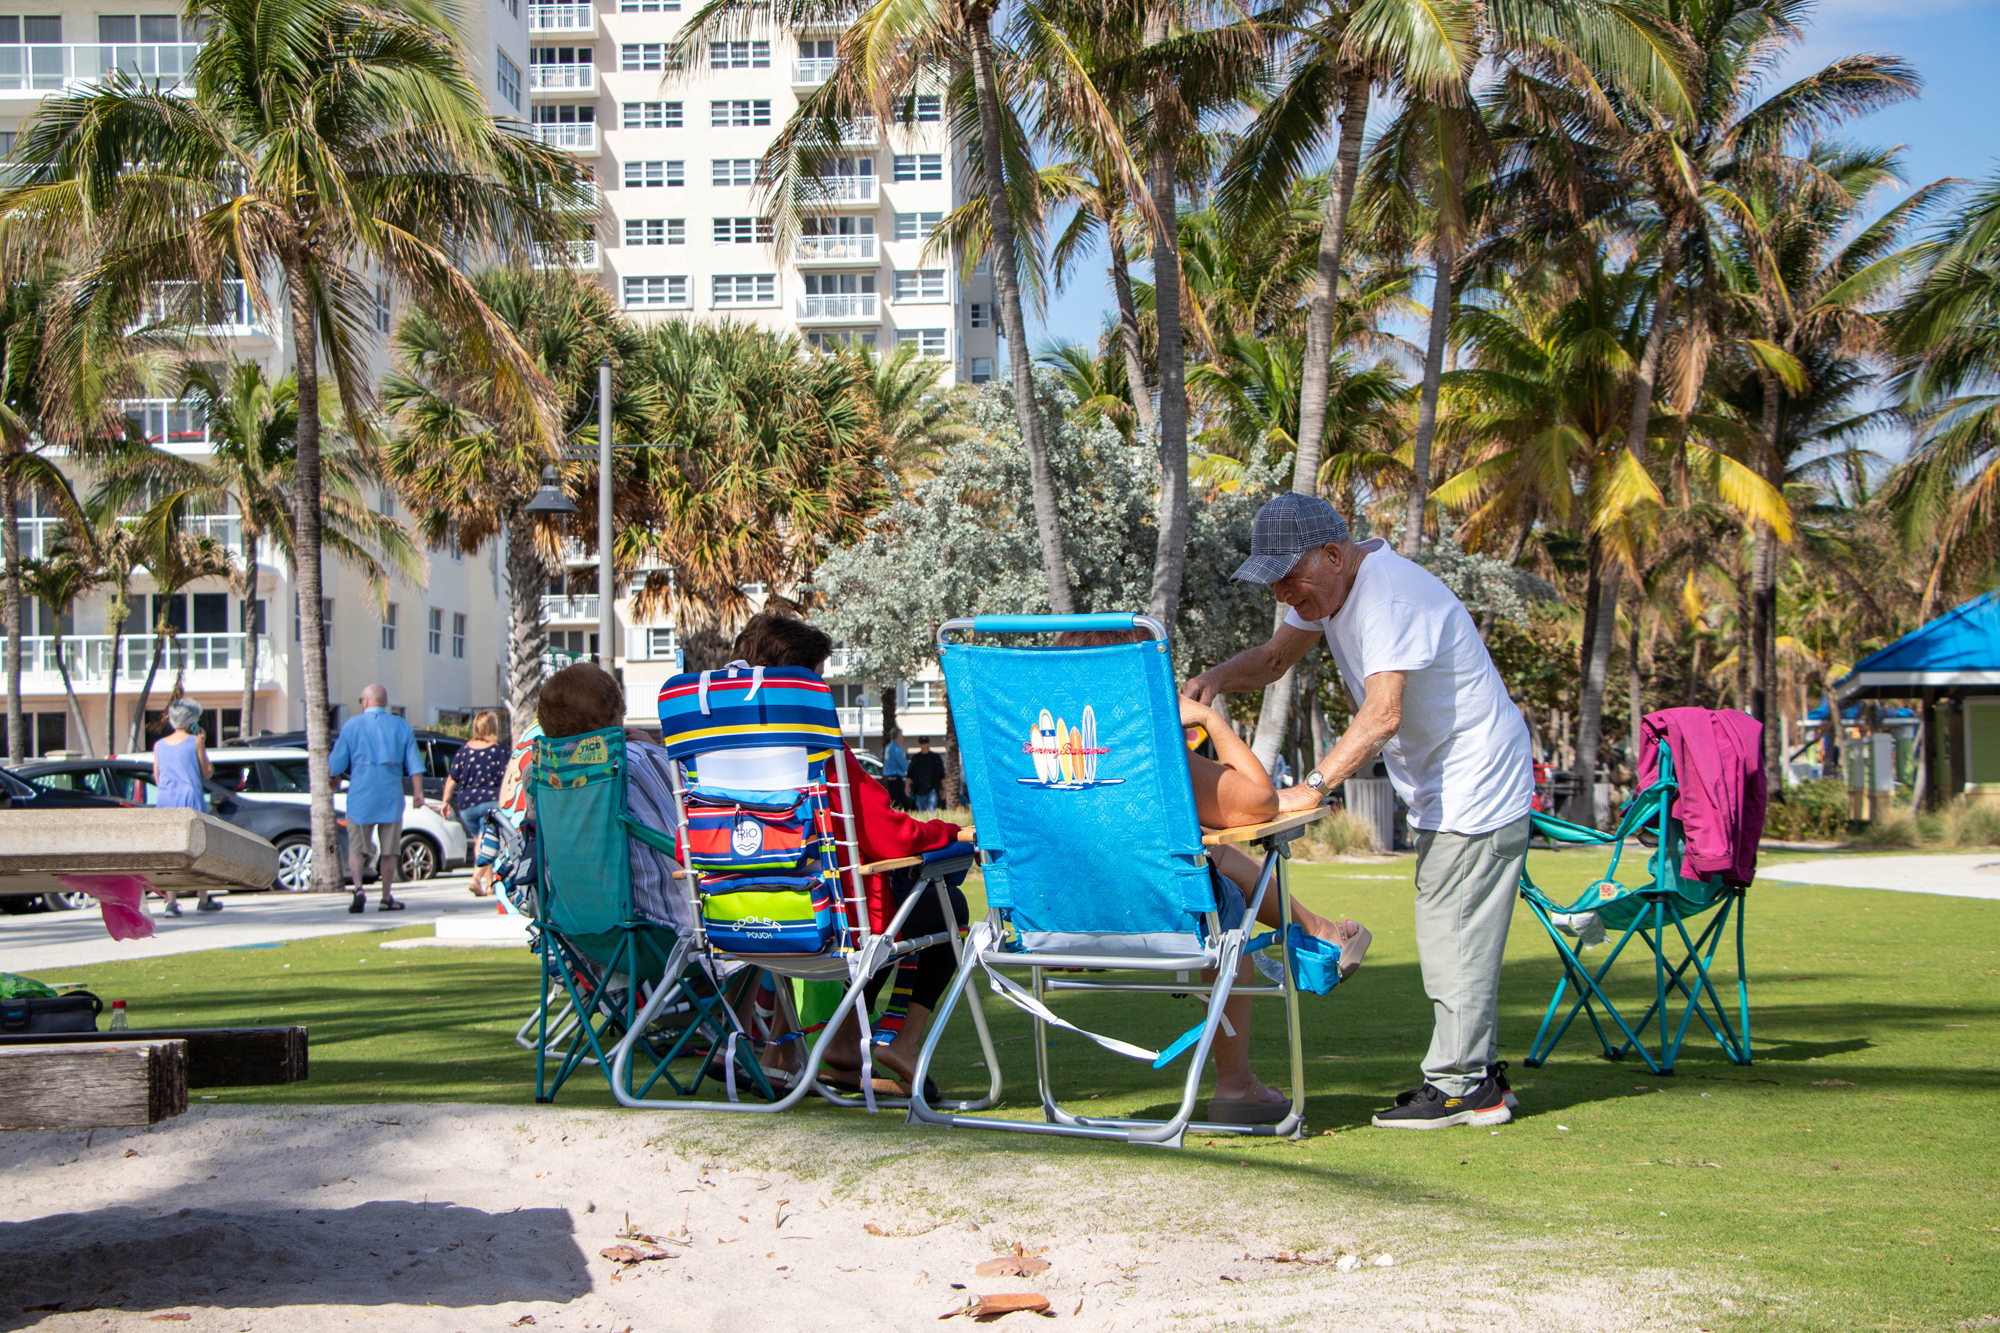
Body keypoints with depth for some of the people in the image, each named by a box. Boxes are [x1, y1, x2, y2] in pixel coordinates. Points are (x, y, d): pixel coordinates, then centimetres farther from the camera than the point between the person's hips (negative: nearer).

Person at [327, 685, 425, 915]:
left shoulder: (352, 725, 3)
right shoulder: (401, 726, 8)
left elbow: (335, 765, 4)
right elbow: (415, 764, 1)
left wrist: (327, 763, 25)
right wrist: (418, 792, 3)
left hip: (360, 795, -1)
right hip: (391, 797, 1)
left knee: (357, 848, 5)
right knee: (389, 850, 9)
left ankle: (358, 888, -17)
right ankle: (386, 898, 12)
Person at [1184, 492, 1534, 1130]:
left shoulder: (1389, 594, -26)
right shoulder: (1328, 585, 5)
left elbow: (1382, 715, -35)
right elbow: (1274, 657, 16)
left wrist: (1310, 788, -39)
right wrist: (1218, 676, -5)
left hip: (1479, 785, -11)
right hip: (1440, 791, 11)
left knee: (1454, 933, -10)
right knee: (1448, 935, 14)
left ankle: (1459, 1086, -6)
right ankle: (1478, 1075, 21)